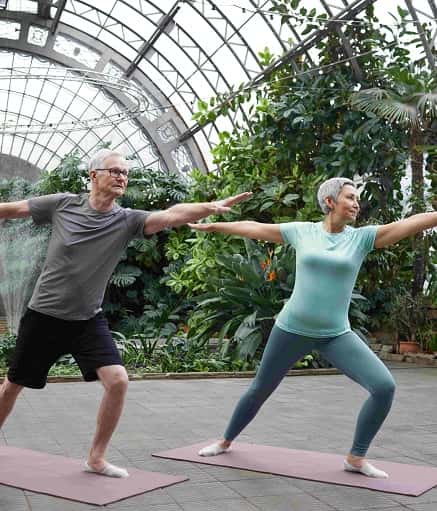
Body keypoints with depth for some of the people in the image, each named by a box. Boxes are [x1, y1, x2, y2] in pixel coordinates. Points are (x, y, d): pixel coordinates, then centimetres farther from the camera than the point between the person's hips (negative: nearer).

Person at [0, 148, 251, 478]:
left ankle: (96, 458, 4)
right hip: (44, 316, -1)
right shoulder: (63, 204, -9)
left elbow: (172, 215, -26)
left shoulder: (126, 221, -9)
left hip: (88, 320, 1)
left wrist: (212, 206, -42)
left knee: (118, 381, -15)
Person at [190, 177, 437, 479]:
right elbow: (253, 228, 9)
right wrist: (212, 226, 16)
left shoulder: (362, 237, -2)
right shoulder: (302, 231, -1)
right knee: (260, 390, 14)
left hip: (336, 335, 1)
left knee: (385, 387, -16)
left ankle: (356, 458, 2)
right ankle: (226, 441, 41)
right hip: (292, 329, 0)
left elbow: (410, 224, -11)